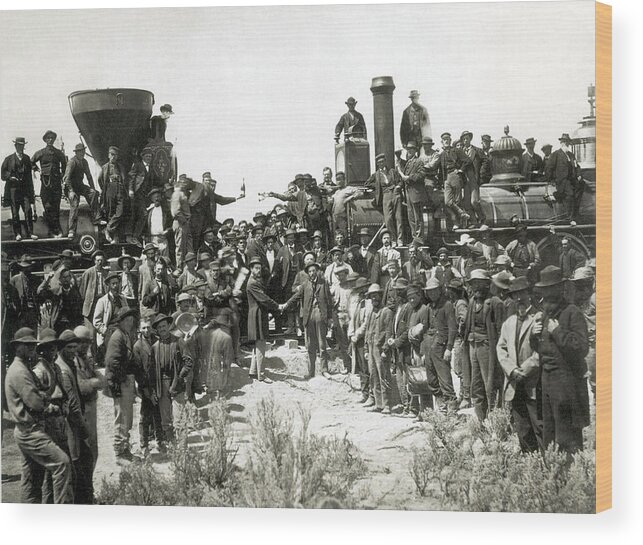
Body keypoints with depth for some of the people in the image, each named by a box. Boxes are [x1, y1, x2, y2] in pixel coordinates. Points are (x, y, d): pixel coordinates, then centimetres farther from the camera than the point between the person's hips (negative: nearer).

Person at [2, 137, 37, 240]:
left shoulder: (27, 158, 12)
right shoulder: (9, 159, 5)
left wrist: (31, 190, 10)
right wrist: (10, 177, -12)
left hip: (25, 188, 1)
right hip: (13, 188, -1)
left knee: (28, 211, -7)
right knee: (15, 212, 1)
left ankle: (30, 233, -4)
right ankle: (17, 234, 7)